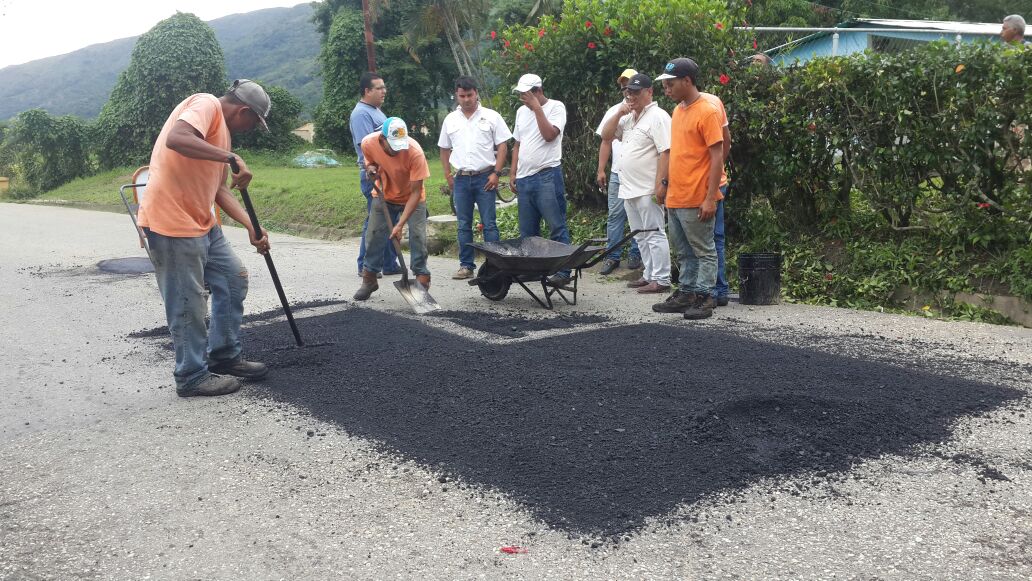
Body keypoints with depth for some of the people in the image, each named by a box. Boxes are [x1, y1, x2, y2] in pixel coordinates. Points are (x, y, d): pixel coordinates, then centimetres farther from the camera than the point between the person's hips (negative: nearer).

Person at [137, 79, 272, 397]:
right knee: (188, 303, -1)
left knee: (233, 278, 15)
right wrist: (232, 157, -29)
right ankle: (193, 376, 13)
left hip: (201, 222, 10)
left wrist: (251, 226, 9)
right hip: (172, 223, -10)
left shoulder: (223, 130, 19)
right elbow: (176, 139, -31)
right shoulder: (206, 104, -11)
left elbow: (219, 189, 18)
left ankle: (224, 356, 26)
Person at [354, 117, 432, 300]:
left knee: (418, 237, -13)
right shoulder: (368, 143, -24)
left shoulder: (415, 152, -35)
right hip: (383, 196, 3)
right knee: (373, 236, 2)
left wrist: (400, 224, -34)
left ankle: (422, 279, -1)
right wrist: (370, 168, -23)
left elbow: (416, 192, -30)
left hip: (412, 198, -3)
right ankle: (369, 280, 18)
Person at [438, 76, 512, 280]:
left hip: (484, 177, -3)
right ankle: (466, 266, 15)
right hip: (461, 179, 3)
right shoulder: (450, 120, 11)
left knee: (489, 224, -3)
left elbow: (502, 146, -1)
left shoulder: (491, 116, 1)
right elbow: (445, 149, 17)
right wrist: (448, 175, 8)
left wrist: (496, 173, -9)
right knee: (464, 225, 8)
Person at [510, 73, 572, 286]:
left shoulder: (556, 107, -3)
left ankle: (563, 271, -3)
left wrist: (537, 107, -13)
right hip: (524, 178, 7)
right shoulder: (522, 111, 17)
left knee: (557, 227, -6)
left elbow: (549, 135, -19)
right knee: (527, 231, 11)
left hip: (547, 175, -7)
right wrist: (513, 174, 14)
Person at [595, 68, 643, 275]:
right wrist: (601, 170, 8)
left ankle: (635, 254, 15)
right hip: (617, 173, 3)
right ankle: (613, 256, 9)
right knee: (614, 215, 3)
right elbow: (606, 142, 13)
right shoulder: (614, 111, 11)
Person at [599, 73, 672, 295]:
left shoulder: (658, 117, -11)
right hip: (629, 189, 9)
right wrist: (619, 114, -1)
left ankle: (661, 279, -2)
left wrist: (660, 184, -23)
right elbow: (606, 136, 14)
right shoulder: (628, 117, 17)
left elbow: (665, 153, -18)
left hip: (648, 191, -9)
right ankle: (649, 275, 22)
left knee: (654, 234, -6)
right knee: (641, 236, 14)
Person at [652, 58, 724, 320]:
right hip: (675, 198, 8)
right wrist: (666, 186, 19)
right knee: (684, 251, 16)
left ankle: (704, 298, 10)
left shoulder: (707, 112, -13)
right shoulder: (678, 110, 12)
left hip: (696, 200, -8)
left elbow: (717, 157, -16)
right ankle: (686, 293, 26)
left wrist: (710, 198, -19)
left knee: (704, 251, 3)